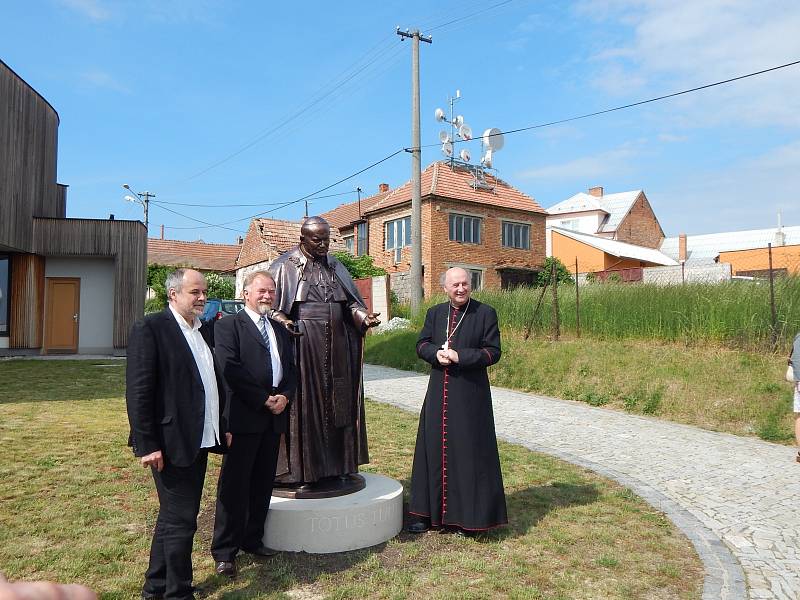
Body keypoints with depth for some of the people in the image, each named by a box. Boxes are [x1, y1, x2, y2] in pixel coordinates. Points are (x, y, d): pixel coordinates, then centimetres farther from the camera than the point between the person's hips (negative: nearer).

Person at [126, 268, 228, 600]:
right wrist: (147, 444, -18)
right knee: (180, 521, 1)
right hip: (170, 444, -8)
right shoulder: (150, 328, -12)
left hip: (200, 440, 8)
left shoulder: (203, 331, 12)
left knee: (172, 517, 20)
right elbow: (138, 391, -16)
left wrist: (223, 426, 13)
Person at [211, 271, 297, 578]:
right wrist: (263, 399, -15)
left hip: (275, 415, 6)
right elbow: (230, 368, -14)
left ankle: (252, 539, 26)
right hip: (243, 416, -6)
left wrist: (284, 396, -4)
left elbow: (291, 369, 15)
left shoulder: (280, 329, 18)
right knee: (235, 484, 1)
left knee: (263, 483, 13)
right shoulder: (228, 325, -3)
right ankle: (224, 551, 12)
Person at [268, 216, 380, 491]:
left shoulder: (335, 266, 13)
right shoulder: (284, 266, 0)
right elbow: (271, 306, -3)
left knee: (338, 404, 9)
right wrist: (283, 322, -23)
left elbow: (351, 302, 14)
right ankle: (303, 472, 11)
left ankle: (339, 467, 21)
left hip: (337, 347, 5)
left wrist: (364, 317, -6)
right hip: (302, 347, -5)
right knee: (304, 407, -1)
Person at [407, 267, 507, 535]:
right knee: (435, 447, 8)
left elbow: (493, 351, -7)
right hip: (439, 392, 4)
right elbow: (422, 345, 8)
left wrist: (459, 356, -17)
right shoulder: (435, 313, 10)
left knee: (470, 450, 1)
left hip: (471, 393, -4)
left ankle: (469, 516, 14)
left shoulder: (486, 313, -2)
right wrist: (437, 352, -14)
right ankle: (430, 512, 20)